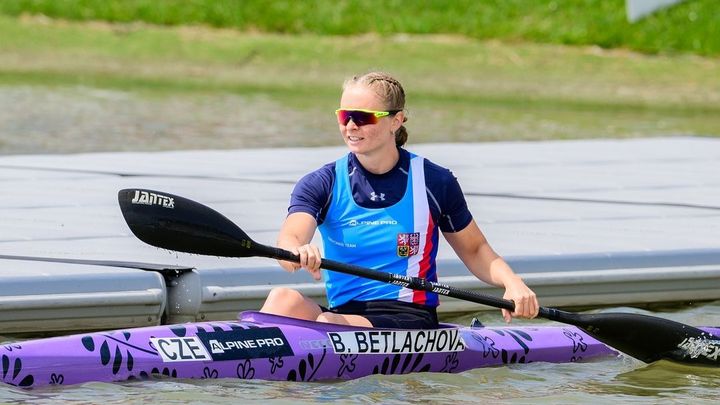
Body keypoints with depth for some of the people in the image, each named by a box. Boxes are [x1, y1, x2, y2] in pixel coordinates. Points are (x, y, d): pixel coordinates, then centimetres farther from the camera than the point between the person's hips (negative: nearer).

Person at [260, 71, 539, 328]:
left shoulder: (434, 182, 4)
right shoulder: (322, 185, 5)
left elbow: (474, 250, 15)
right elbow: (289, 239, -14)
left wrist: (512, 283, -7)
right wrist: (299, 254, -41)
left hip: (410, 319, -2)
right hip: (341, 314, 2)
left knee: (328, 324, -34)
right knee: (283, 299, -31)